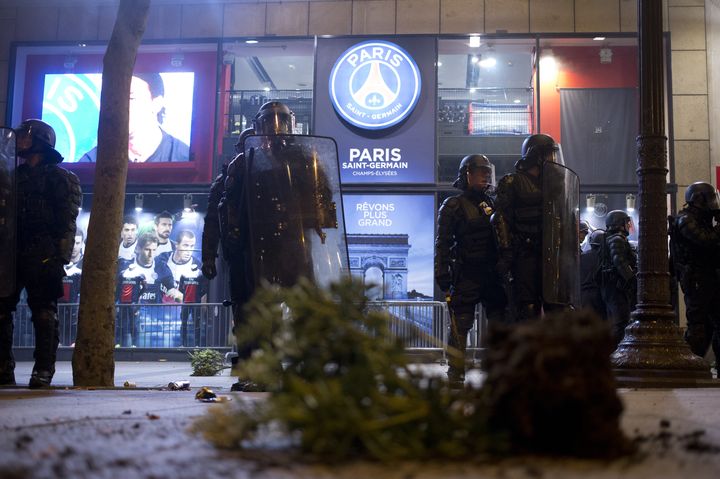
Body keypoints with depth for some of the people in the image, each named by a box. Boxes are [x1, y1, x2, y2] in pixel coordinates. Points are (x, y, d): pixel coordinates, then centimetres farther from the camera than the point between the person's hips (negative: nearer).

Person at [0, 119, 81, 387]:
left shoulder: (57, 176, 3)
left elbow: (66, 221, -6)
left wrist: (60, 255, -16)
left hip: (42, 255, -6)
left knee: (44, 312, -6)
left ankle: (43, 370, -5)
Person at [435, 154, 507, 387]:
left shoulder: (493, 204, 16)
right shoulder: (453, 206, -1)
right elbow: (443, 243, -6)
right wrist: (443, 275, -13)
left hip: (492, 274, 6)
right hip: (465, 276, -5)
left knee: (500, 324, 6)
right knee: (460, 327, -3)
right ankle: (456, 376, 4)